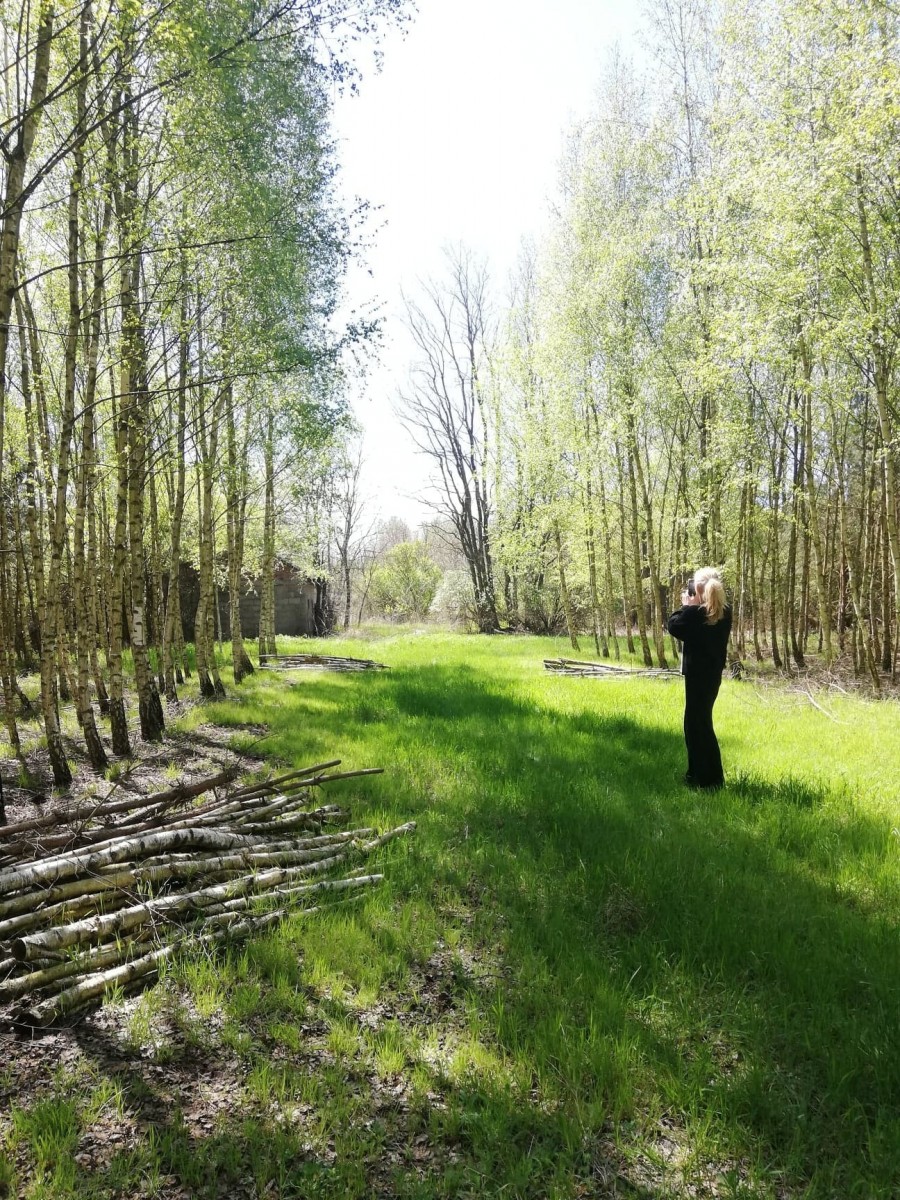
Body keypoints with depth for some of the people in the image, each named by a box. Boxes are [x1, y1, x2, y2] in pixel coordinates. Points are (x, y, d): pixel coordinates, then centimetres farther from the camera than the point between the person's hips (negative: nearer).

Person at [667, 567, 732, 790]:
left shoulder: (693, 612, -20)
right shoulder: (724, 613, 2)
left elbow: (673, 626, -6)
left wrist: (686, 605, 1)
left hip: (698, 674, -8)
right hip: (714, 672, 8)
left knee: (699, 723, 1)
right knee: (697, 721, 18)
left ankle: (710, 779, 5)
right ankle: (698, 772, 26)